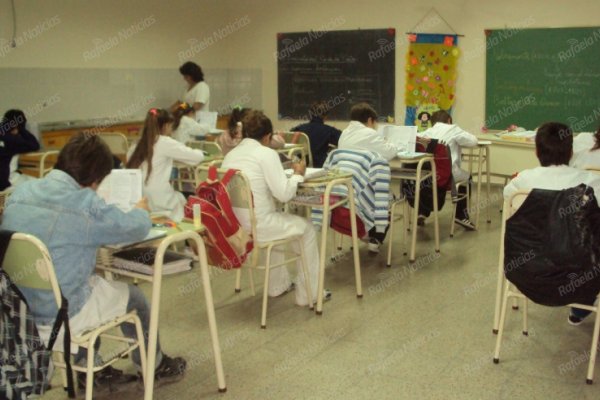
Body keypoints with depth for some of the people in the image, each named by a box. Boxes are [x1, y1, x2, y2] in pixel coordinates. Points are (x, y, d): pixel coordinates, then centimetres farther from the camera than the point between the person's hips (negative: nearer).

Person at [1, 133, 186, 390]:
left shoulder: (22, 192, -1)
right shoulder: (85, 205, -21)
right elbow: (136, 228, -9)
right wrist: (141, 211, 15)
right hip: (57, 317, -6)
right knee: (132, 297, 17)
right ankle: (154, 365, 39)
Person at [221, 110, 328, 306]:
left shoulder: (230, 154, 10)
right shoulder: (267, 153, -11)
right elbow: (284, 194, -15)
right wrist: (298, 174, 3)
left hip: (232, 225, 8)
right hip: (257, 227, -7)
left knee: (278, 217, 35)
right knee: (307, 228, 16)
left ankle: (278, 284, 43)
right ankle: (308, 294, 22)